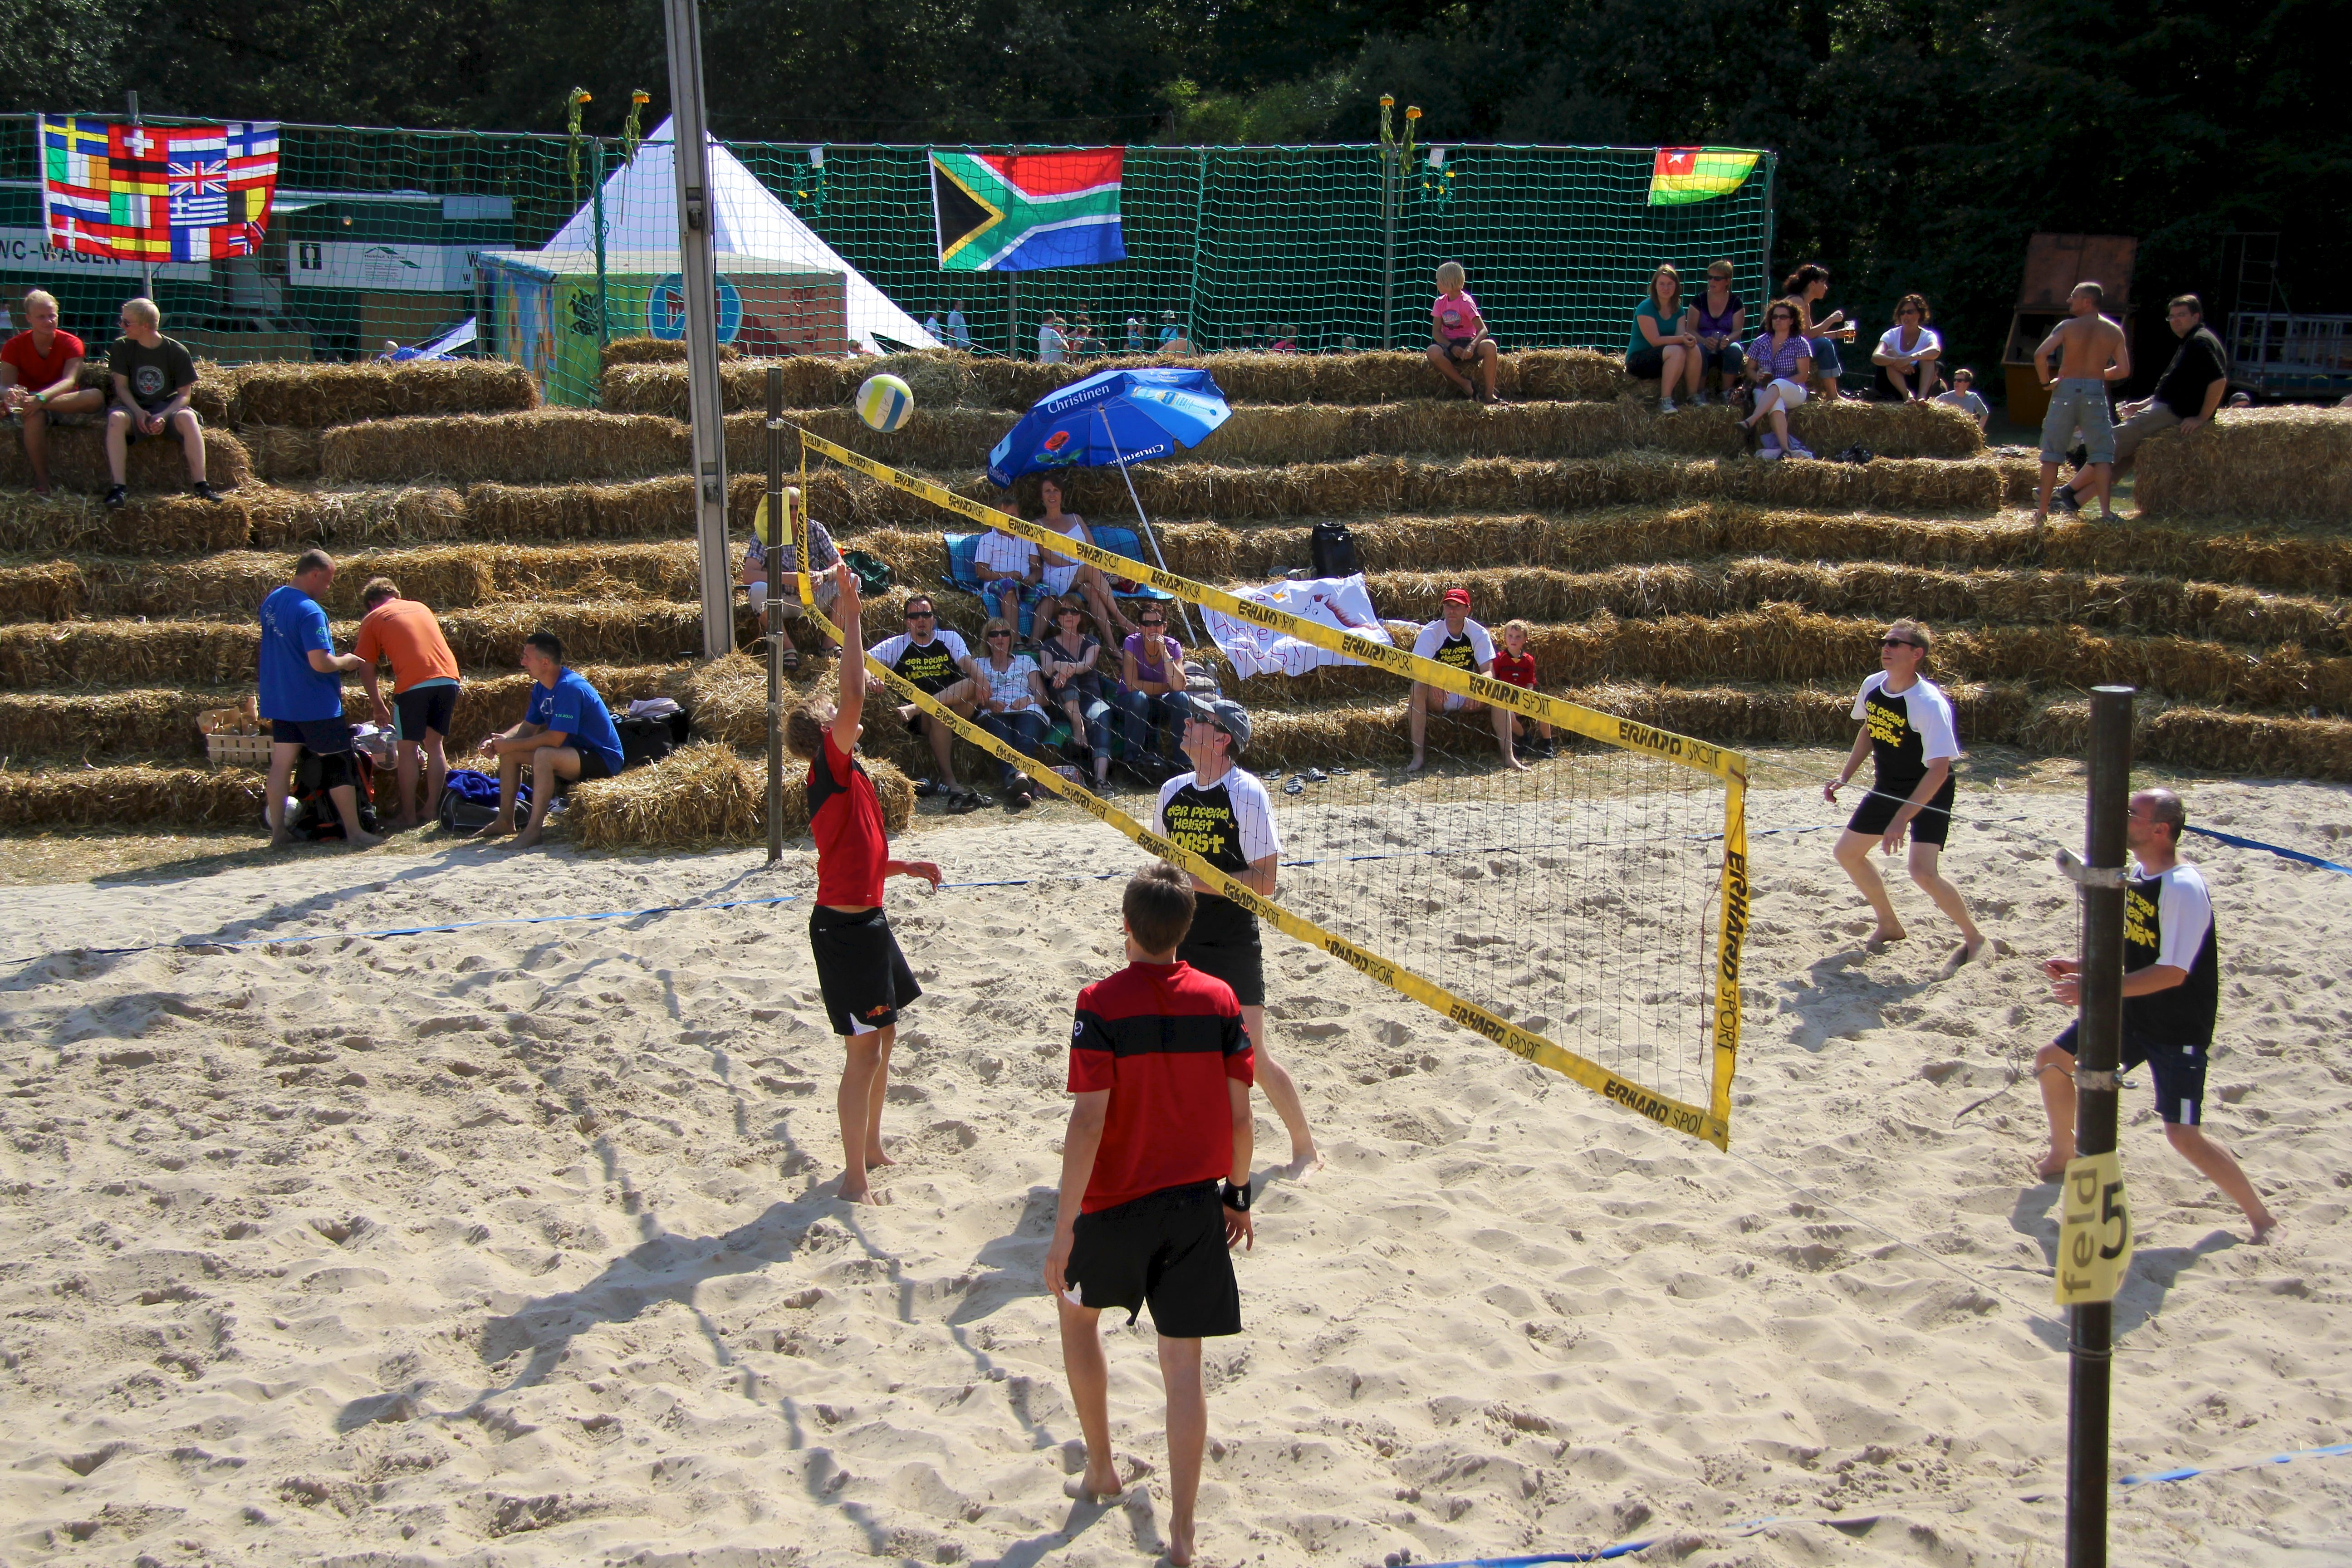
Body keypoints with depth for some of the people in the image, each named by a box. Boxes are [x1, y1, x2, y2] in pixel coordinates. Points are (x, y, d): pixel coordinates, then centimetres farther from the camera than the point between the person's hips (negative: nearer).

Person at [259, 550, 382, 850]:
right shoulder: (310, 612, -21)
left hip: (279, 701, 8)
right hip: (315, 704, -8)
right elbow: (320, 663, -26)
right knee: (340, 767, 2)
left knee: (281, 764, 9)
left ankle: (278, 833, 12)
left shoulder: (271, 601, 7)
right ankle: (354, 833, 6)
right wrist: (345, 662, -6)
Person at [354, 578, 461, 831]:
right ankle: (432, 809, 17)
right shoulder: (420, 608, 27)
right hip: (449, 677, 4)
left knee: (407, 749, 6)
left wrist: (379, 707, 23)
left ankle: (408, 815, 8)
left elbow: (367, 669, 13)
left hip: (414, 683, -4)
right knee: (435, 744, 15)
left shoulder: (373, 620, 13)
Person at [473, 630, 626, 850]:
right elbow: (528, 727, 11)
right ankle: (505, 820, 11)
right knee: (509, 752, 7)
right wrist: (498, 741, -8)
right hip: (575, 752, 10)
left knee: (544, 755, -35)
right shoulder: (541, 688, 4)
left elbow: (554, 739, -28)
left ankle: (534, 829, -31)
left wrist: (510, 745, -20)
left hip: (603, 759, -10)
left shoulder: (569, 688, -25)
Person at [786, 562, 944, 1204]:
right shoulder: (831, 773, -15)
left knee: (883, 1036, 20)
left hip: (865, 919, 10)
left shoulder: (847, 780, 12)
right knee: (863, 1051, -5)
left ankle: (872, 1151, 35)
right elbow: (854, 696, -28)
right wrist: (852, 620, -26)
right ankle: (855, 1177, 4)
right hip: (845, 927, -10)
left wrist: (908, 866, 16)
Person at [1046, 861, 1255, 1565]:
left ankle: (1103, 1473, 34)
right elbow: (1240, 1115, 0)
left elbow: (1088, 1123, -17)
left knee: (1077, 1314, 25)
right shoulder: (1219, 999, -3)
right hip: (1198, 1204, 2)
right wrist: (1238, 1195, 15)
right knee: (1184, 1363, 7)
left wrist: (1063, 1231, -13)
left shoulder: (1101, 1005, -14)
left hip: (1116, 1204, -2)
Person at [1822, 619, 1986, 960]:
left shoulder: (1930, 704, -29)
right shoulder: (1872, 686, -7)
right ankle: (1890, 926, 32)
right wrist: (1845, 776, 5)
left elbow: (1939, 769, -31)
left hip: (1929, 793, -8)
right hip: (1887, 788, 8)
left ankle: (1973, 936, 1)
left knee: (1923, 873, -23)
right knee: (1848, 852, 13)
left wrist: (1902, 818, -35)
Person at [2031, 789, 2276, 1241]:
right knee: (2051, 1060, 11)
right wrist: (2080, 968, 2)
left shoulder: (2184, 889, -25)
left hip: (2179, 1027, -9)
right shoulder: (2139, 876, 4)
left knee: (2183, 1135, -12)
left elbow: (2172, 972, -29)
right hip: (2132, 1013, 9)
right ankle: (2062, 1157, 33)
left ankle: (2262, 1217, 5)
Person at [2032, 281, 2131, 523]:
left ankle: (2043, 509, 7)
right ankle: (2106, 510, -9)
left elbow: (2040, 354, -14)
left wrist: (2046, 382, 0)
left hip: (2066, 389, -1)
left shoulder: (2068, 326, -1)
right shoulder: (2114, 331, 6)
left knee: (2053, 452, 7)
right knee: (2102, 454, 3)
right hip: (2096, 393, 1)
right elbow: (2123, 371, 3)